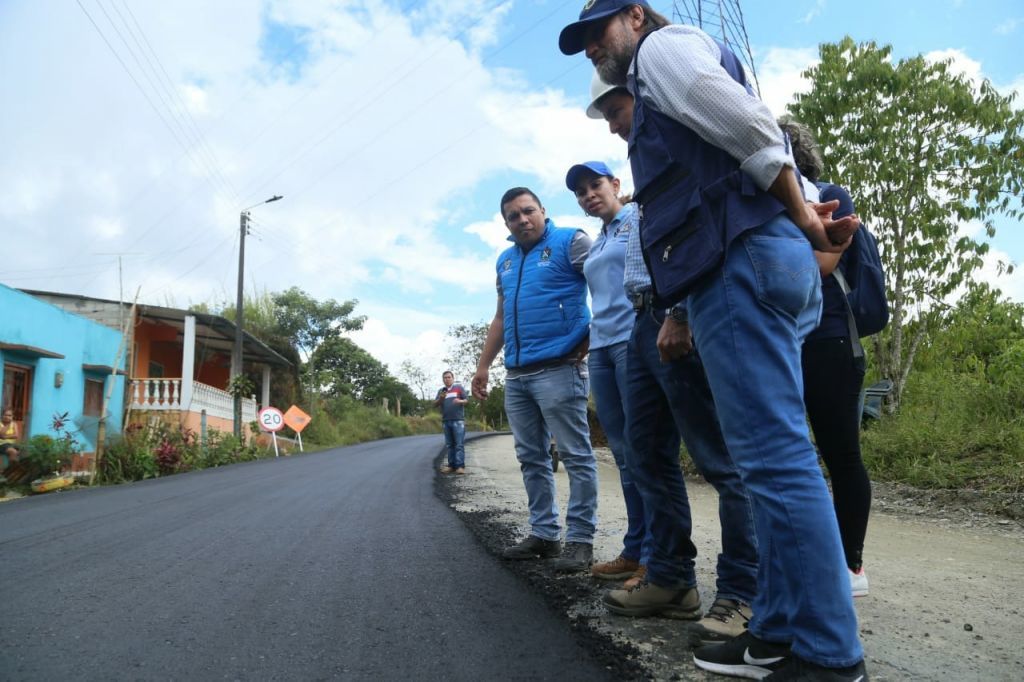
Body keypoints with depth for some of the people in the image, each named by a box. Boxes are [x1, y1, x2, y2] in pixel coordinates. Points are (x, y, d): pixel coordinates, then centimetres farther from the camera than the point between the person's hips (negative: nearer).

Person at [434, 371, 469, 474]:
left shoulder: (459, 387, 7)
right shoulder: (440, 390, 15)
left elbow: (467, 400, 3)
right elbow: (435, 405, 9)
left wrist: (460, 401, -19)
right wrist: (440, 398, -11)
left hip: (458, 420, -4)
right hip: (446, 421, 4)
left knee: (459, 444, -8)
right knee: (449, 445, 5)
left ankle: (460, 466, -11)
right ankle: (451, 465, 8)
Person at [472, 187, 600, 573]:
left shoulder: (570, 242, -1)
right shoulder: (505, 261, 20)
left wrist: (590, 341, -12)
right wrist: (483, 365, 19)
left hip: (558, 368, -7)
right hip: (516, 375, 8)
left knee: (575, 456, -2)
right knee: (531, 459, 10)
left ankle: (580, 540, 3)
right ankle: (543, 535, 19)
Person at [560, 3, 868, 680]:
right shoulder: (661, 93, 33)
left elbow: (750, 126, -11)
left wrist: (801, 218, -3)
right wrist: (805, 226, 10)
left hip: (740, 261, -10)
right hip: (759, 262, 10)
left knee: (774, 454, -11)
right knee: (775, 453, 7)